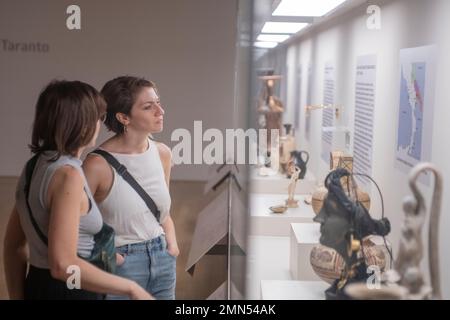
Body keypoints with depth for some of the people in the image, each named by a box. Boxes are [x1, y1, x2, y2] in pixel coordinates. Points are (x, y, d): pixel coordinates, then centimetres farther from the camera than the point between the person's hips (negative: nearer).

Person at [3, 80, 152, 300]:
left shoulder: (34, 166, 4)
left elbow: (13, 247, 10)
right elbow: (63, 265, -27)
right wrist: (131, 288, -21)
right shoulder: (67, 175, -21)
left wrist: (18, 296, 16)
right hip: (67, 291, -8)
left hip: (37, 286, 8)